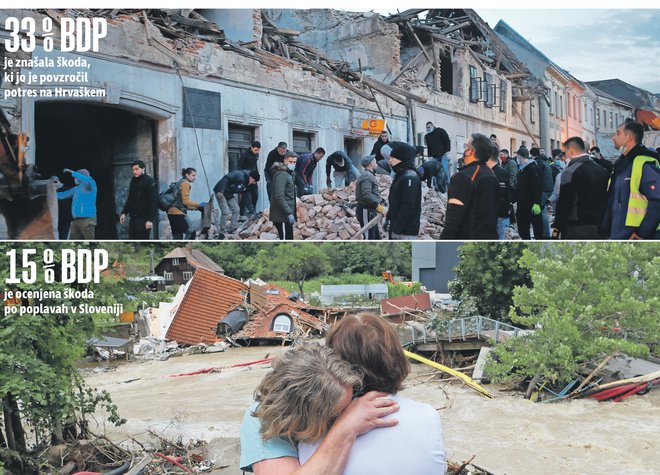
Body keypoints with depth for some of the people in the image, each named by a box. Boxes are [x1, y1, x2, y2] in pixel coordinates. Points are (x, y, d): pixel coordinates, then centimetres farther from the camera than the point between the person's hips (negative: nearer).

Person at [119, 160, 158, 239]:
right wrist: (124, 212, 14)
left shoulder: (150, 182, -10)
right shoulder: (133, 181, 14)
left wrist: (150, 219, -22)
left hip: (144, 219, -8)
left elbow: (153, 202, -16)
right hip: (133, 218, 8)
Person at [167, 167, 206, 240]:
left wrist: (196, 208, 16)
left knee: (177, 236, 11)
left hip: (172, 212, 10)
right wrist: (199, 205, -7)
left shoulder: (180, 182, 23)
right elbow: (185, 201, -13)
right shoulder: (185, 183, -6)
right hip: (178, 213, -10)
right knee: (191, 232, -9)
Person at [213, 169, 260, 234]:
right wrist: (220, 191, -32)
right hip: (221, 192, -9)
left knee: (236, 209, 6)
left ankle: (232, 230, 14)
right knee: (225, 211, -14)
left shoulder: (249, 184, 1)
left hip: (229, 194, 9)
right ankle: (222, 232, -4)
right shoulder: (240, 176, -27)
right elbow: (226, 178, -31)